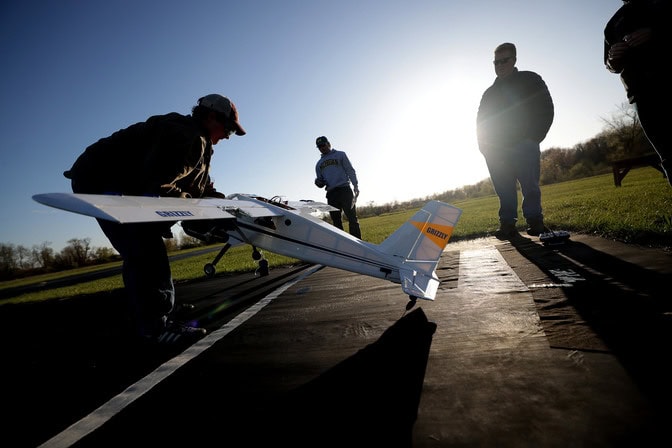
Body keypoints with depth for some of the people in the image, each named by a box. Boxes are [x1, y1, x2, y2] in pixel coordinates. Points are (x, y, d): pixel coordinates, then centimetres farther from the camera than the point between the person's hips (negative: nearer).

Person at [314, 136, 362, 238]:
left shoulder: (340, 155, 13)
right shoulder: (319, 163, 23)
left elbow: (350, 171, 4)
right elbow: (321, 180, 25)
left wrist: (356, 186, -9)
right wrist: (319, 182, -1)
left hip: (344, 190, -4)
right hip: (331, 194, 4)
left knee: (352, 218, -11)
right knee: (336, 222, 3)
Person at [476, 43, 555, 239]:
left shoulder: (530, 80, 14)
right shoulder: (489, 92, 24)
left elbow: (545, 110, 6)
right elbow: (481, 122, 20)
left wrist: (533, 138, -6)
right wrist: (485, 146, 5)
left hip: (523, 146, -3)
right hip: (495, 150, 3)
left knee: (530, 186, -11)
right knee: (504, 190, -3)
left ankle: (535, 221, -6)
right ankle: (507, 224, -2)